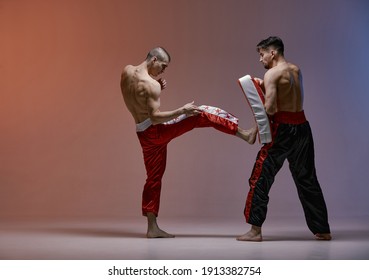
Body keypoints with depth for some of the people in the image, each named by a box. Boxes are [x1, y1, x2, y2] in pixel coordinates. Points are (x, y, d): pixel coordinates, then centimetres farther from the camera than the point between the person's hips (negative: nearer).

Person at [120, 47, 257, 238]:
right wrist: (182, 110, -23)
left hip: (143, 134, 8)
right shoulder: (151, 84, -21)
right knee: (204, 114, -3)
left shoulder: (126, 71, 3)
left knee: (154, 177, 14)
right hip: (156, 130, -8)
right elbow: (155, 117, -25)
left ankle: (152, 227, 16)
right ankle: (245, 134, 0)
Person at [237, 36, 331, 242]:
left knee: (261, 178, 1)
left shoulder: (272, 74, -10)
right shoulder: (296, 70, 14)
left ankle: (255, 230, 0)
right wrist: (264, 87, 9)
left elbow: (270, 108, -18)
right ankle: (323, 230, 19)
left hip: (283, 129, -7)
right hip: (302, 126, 7)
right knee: (307, 179, 15)